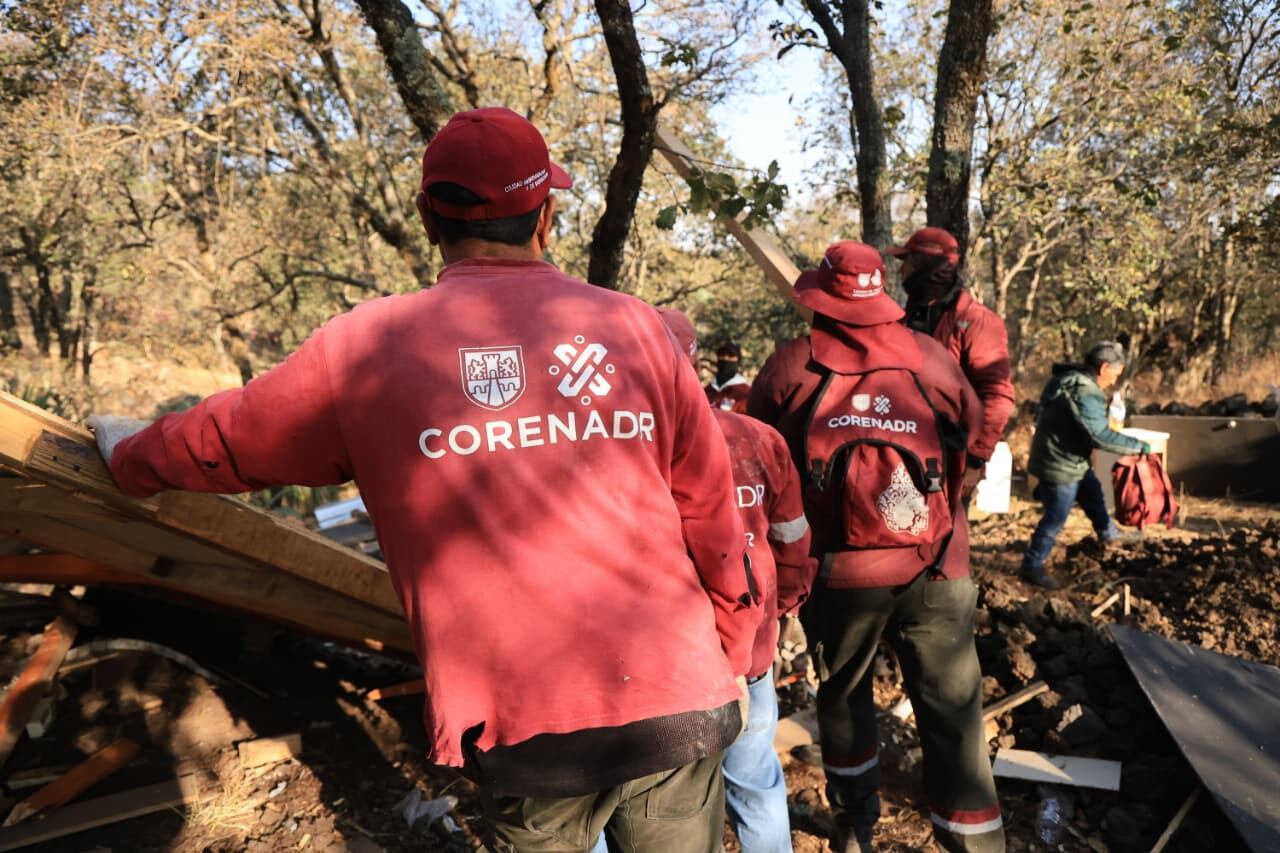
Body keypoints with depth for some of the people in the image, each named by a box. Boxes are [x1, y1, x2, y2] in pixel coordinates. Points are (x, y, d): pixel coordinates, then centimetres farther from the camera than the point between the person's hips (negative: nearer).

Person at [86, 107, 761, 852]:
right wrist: (732, 665, 16)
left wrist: (128, 452, 34)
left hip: (521, 728, -1)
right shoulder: (632, 327, -3)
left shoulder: (366, 347, -5)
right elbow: (713, 522, 1)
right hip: (675, 705, 1)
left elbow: (223, 440, 12)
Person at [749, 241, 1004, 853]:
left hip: (837, 571, 0)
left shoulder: (789, 368, -6)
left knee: (844, 695, 21)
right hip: (935, 569, 0)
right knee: (951, 712, 9)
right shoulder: (933, 359, -1)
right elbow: (972, 439, 12)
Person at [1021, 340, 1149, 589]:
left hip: (1070, 460, 11)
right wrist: (1139, 446, -22)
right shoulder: (1084, 393, -29)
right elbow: (1100, 435, -30)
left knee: (1094, 495, 28)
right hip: (1060, 465, -11)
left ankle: (1109, 533, 52)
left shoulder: (1071, 379, 5)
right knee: (1056, 517, -1)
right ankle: (1032, 566, 9)